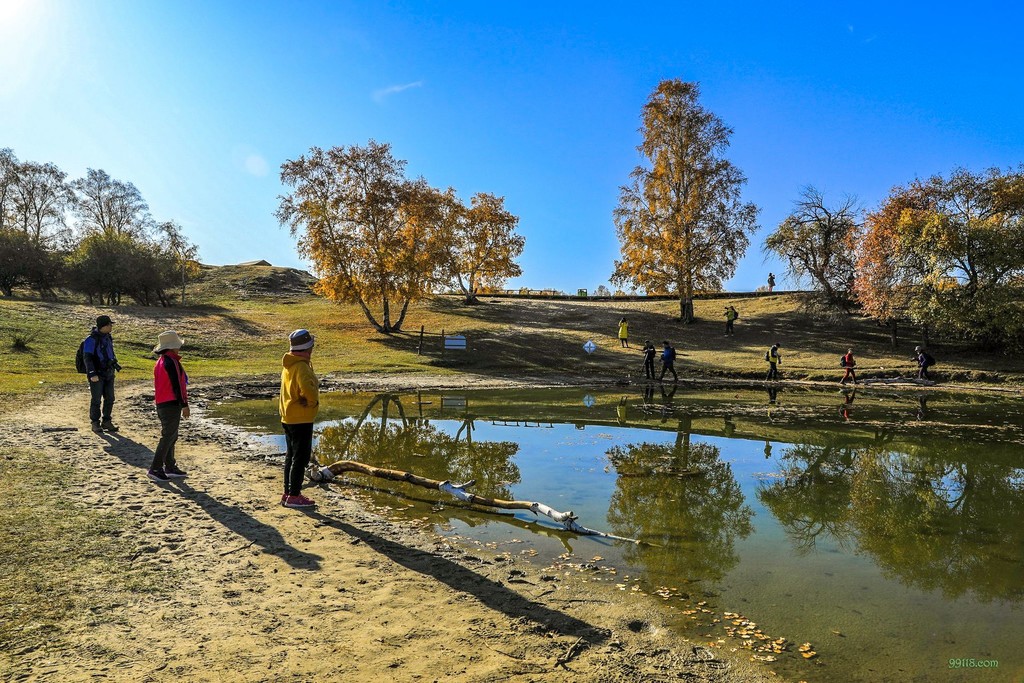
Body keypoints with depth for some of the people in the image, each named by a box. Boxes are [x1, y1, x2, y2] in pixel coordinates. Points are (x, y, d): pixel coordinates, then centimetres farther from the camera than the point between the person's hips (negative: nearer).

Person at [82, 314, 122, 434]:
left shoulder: (107, 337, 10)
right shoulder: (92, 339, -15)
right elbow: (87, 357, -17)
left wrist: (115, 364, 21)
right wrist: (92, 374, -22)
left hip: (108, 374, 7)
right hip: (97, 375, -7)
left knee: (109, 399, 10)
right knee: (96, 400, 1)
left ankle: (106, 422, 20)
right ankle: (95, 424, 12)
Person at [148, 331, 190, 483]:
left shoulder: (161, 361, 14)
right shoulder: (171, 362, -16)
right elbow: (177, 385, -18)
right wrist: (184, 404, -15)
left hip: (162, 404, 10)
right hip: (171, 404, -10)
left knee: (171, 436, 16)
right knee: (168, 437, -4)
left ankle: (170, 467, 22)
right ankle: (155, 469, -1)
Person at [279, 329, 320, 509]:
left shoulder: (289, 365, 10)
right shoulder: (301, 367, -21)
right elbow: (309, 389, -35)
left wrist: (308, 399, -2)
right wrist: (313, 402, -16)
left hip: (288, 418, 10)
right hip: (301, 419, -10)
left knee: (291, 455, 17)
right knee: (301, 458, -1)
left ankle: (288, 493, 25)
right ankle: (294, 496, 3)